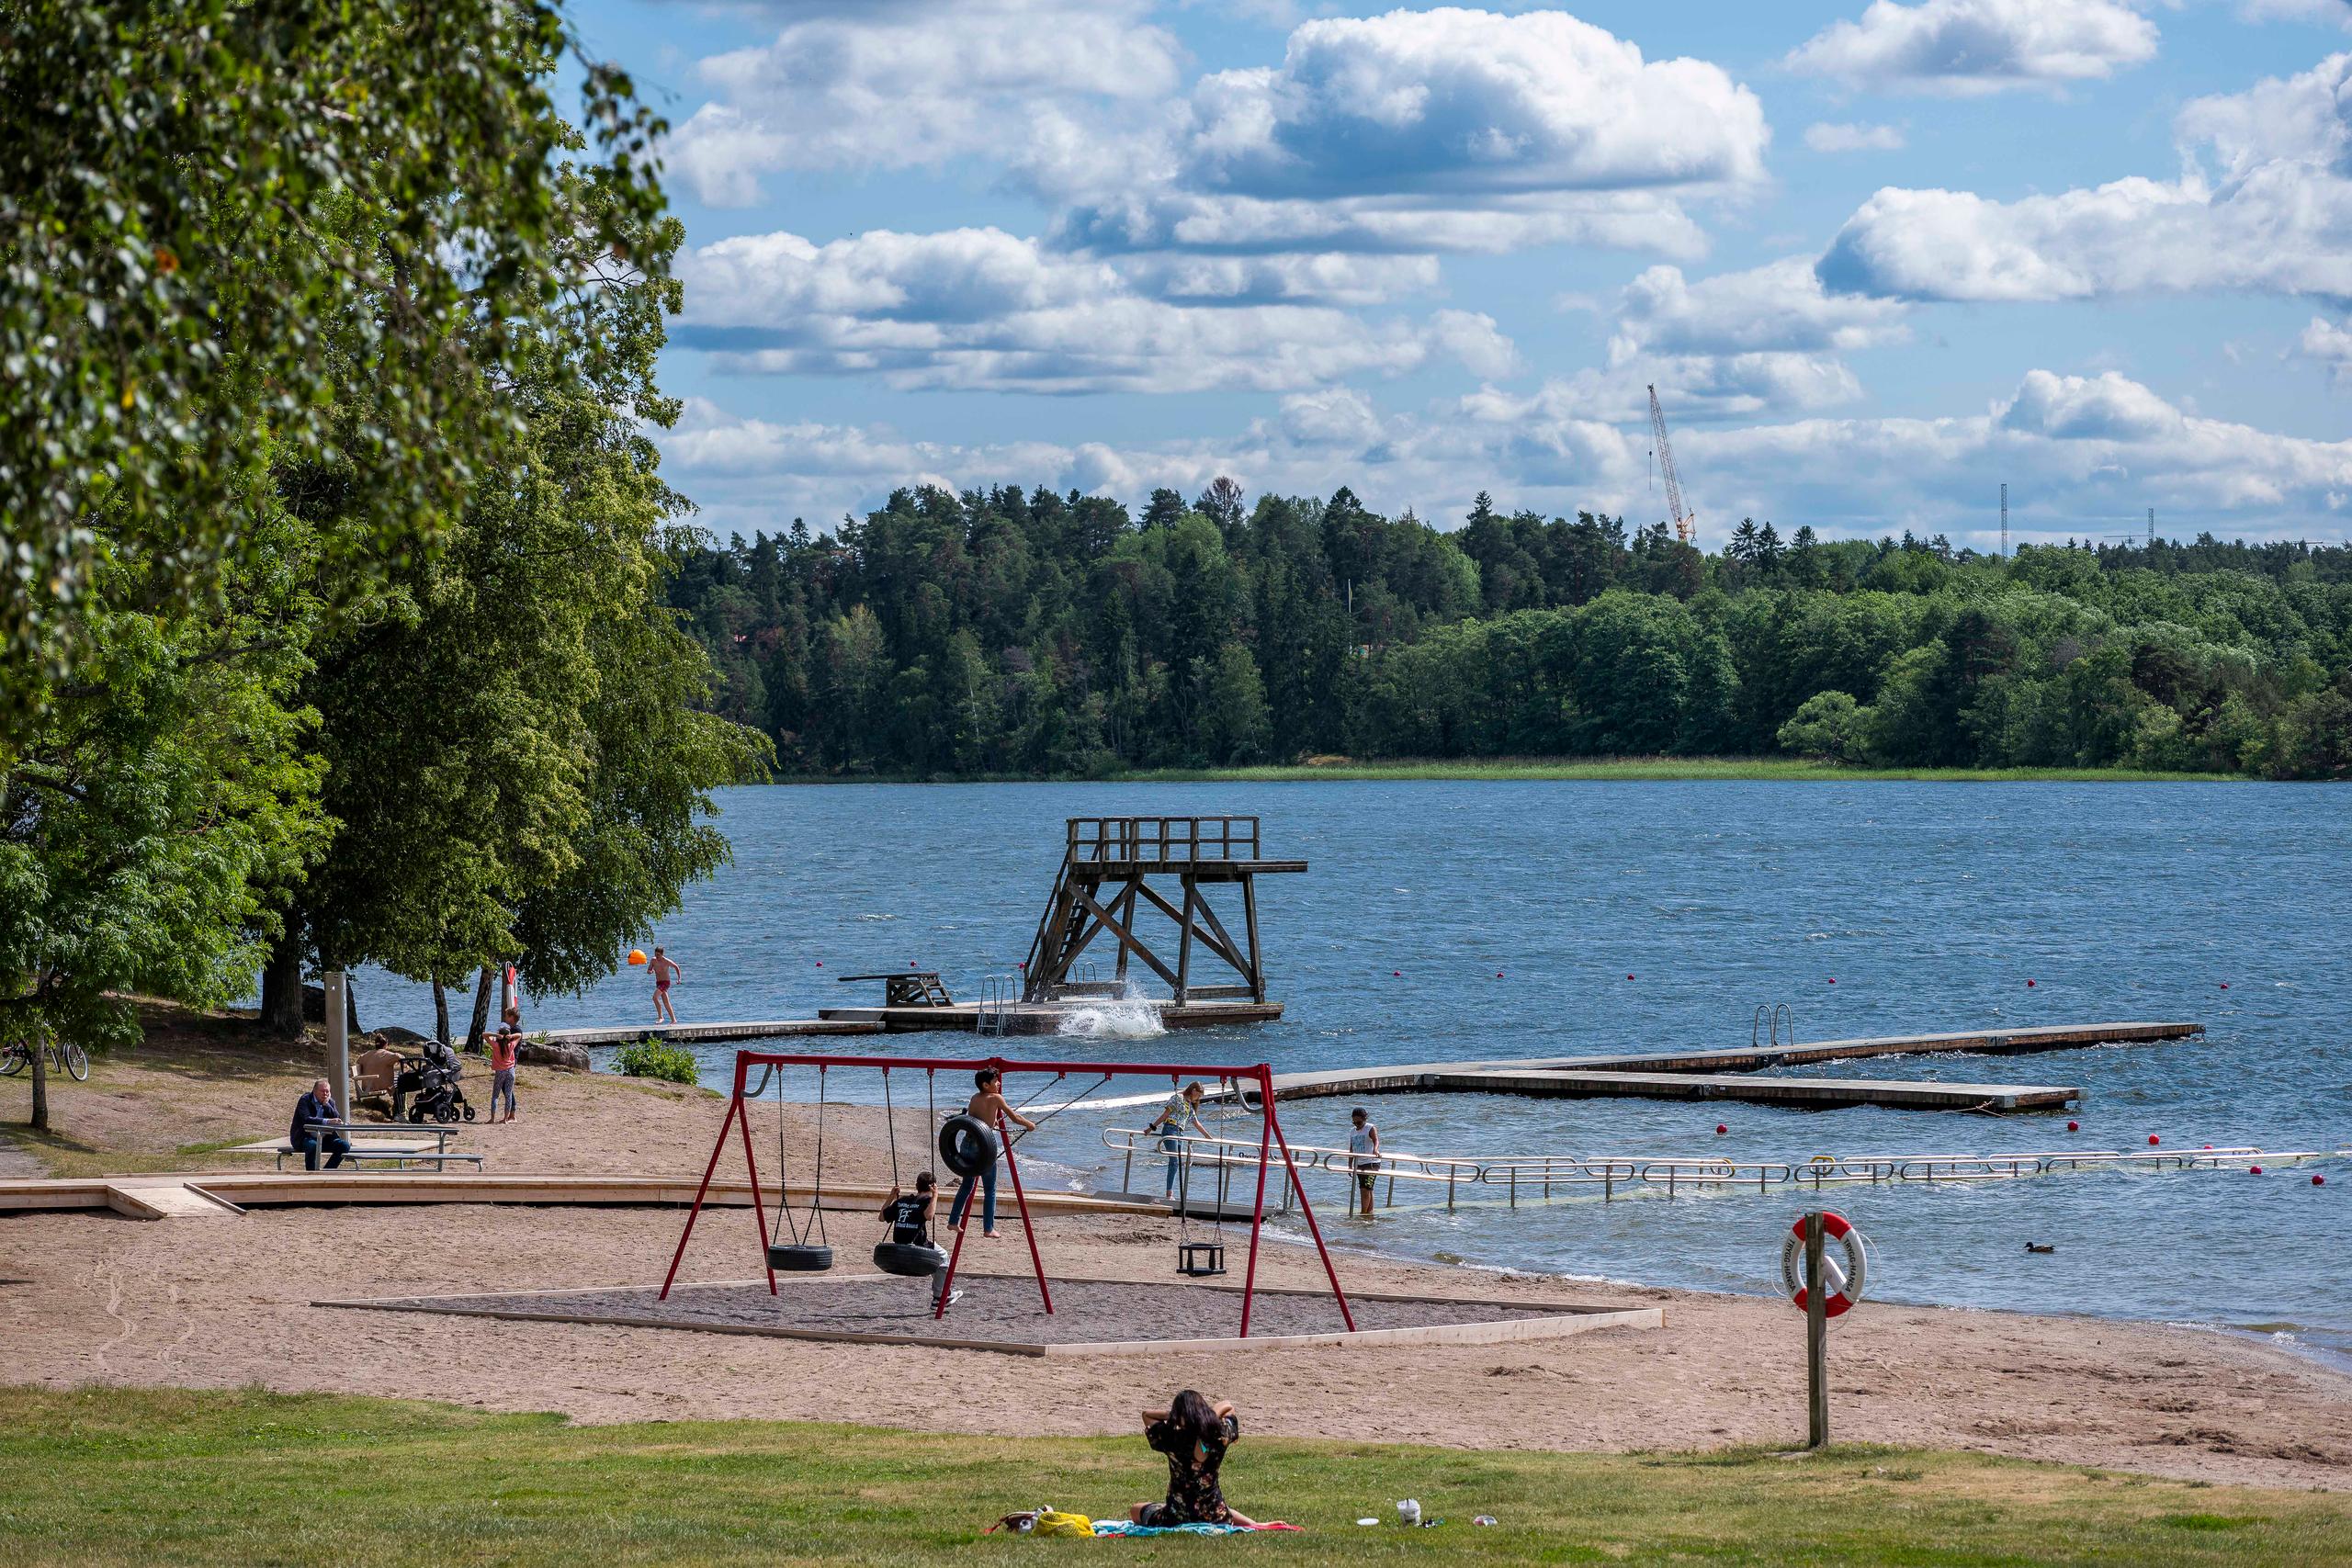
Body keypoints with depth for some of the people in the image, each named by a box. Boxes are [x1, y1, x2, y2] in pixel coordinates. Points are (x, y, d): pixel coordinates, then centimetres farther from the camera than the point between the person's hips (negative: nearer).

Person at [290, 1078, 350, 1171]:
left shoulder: (330, 1102, 8)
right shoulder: (305, 1100, -10)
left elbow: (338, 1119, -4)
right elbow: (306, 1120, -27)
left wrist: (326, 1105, -13)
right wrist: (327, 1121, -38)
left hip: (323, 1139, 6)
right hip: (303, 1138, -6)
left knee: (345, 1146, -13)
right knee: (313, 1146, -38)